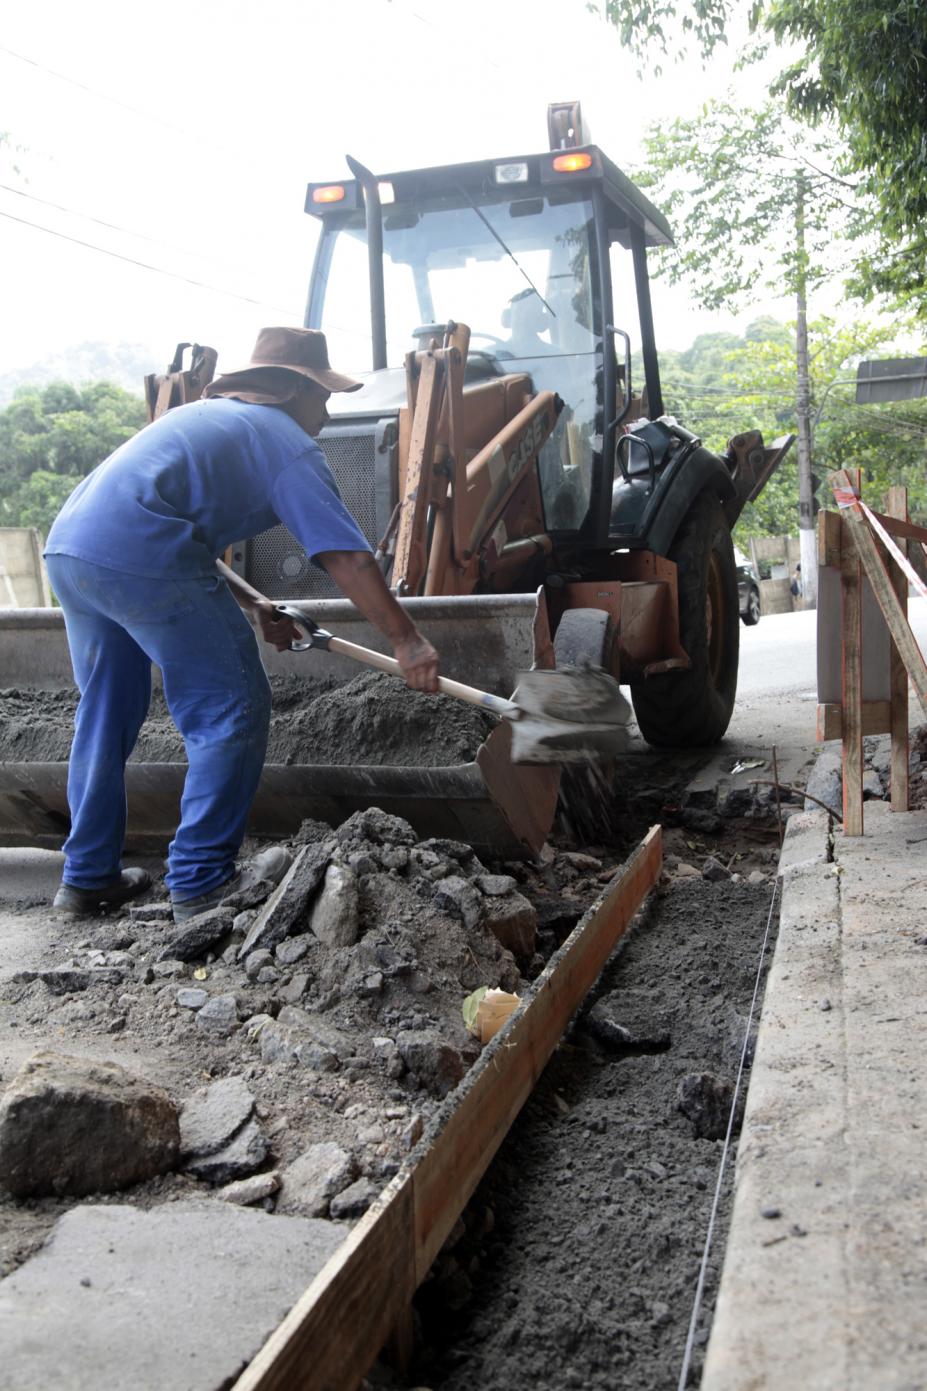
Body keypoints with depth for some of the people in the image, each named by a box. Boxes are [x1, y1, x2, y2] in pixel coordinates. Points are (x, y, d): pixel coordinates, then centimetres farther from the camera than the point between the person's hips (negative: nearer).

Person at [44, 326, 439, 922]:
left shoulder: (205, 415, 31)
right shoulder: (287, 441, 5)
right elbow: (346, 555, -5)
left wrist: (252, 605, 27)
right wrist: (407, 640, -3)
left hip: (68, 544, 9)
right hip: (142, 559, -9)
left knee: (106, 712, 20)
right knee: (232, 715, 0)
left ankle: (88, 876, 28)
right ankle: (200, 884, 4)